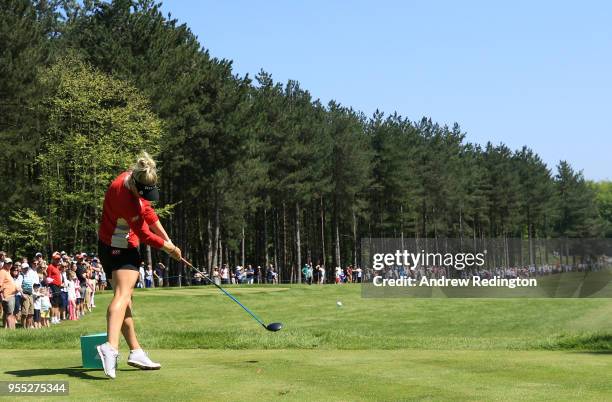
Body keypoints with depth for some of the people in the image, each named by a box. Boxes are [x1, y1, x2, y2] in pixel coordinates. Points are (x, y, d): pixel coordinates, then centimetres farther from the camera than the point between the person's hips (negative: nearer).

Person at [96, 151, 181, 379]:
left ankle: (135, 352, 21)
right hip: (121, 248, -10)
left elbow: (148, 211, 11)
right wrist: (168, 247, -3)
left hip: (110, 246, 10)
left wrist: (166, 239, 12)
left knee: (124, 297, 13)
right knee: (122, 295, -25)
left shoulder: (131, 178, -3)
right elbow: (144, 235, -18)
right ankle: (110, 346, -44)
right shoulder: (127, 201, -29)